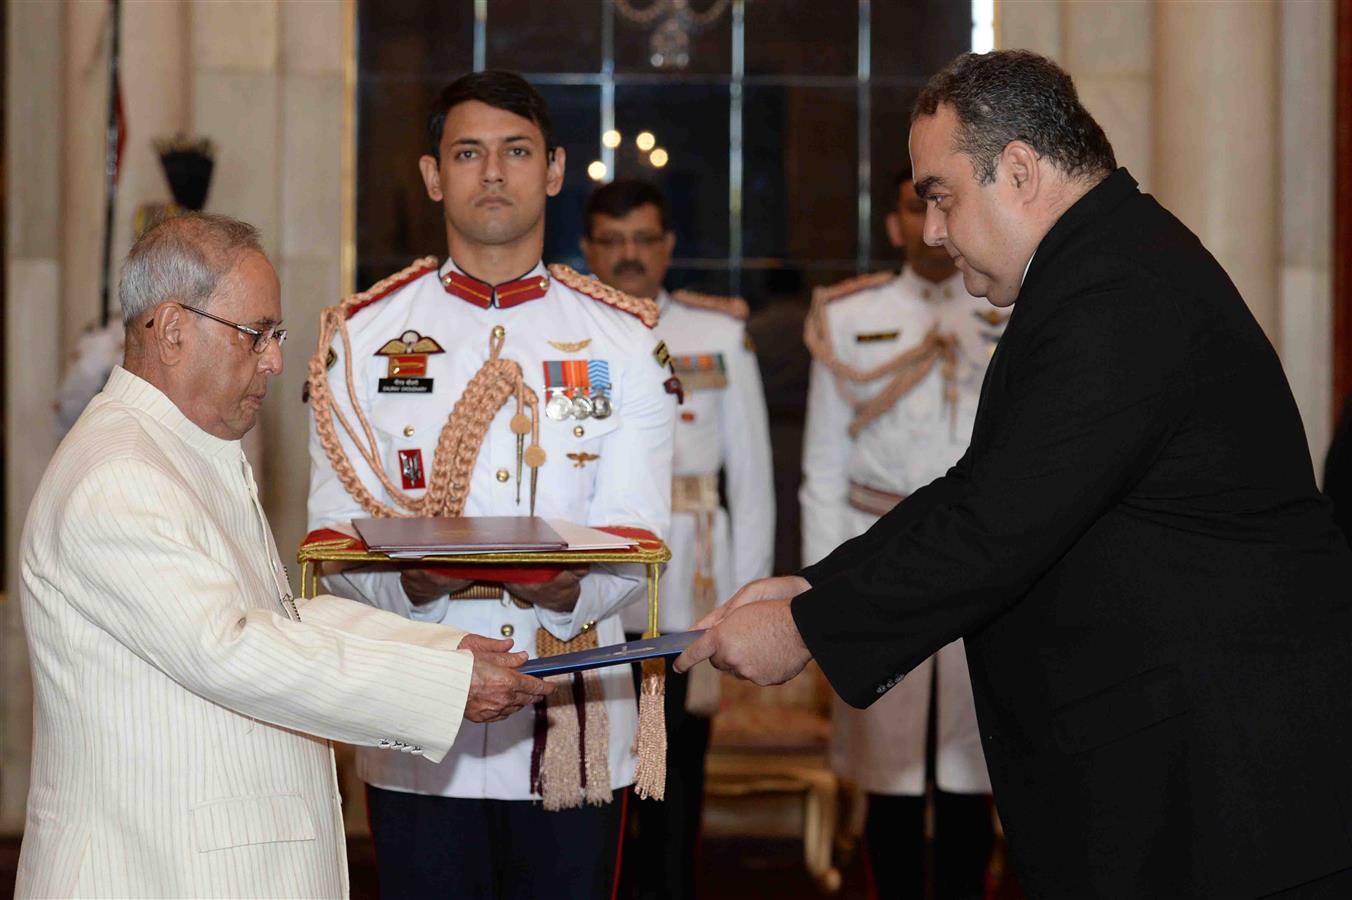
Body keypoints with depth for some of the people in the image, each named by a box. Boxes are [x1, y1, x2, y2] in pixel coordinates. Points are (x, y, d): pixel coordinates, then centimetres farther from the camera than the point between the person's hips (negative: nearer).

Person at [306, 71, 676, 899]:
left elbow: (638, 536, -1)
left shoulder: (623, 339, 5)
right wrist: (411, 579, -22)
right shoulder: (365, 336, 5)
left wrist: (571, 588, -24)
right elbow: (332, 528, 0)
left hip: (573, 727, 0)